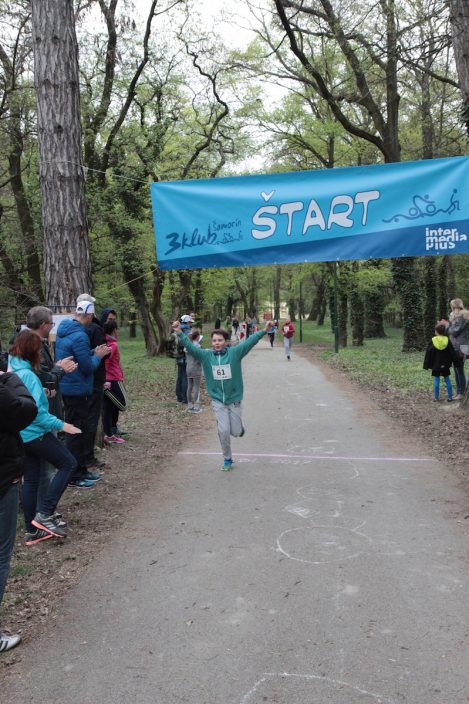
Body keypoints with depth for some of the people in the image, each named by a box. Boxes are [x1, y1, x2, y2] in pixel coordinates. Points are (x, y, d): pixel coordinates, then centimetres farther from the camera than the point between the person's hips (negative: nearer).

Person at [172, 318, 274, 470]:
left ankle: (238, 426, 46)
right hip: (217, 401, 1)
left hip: (234, 399, -1)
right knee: (223, 431, -4)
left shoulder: (235, 352, -10)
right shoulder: (206, 355, -5)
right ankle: (227, 459, 17)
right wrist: (179, 333, -24)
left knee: (236, 432, 7)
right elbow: (190, 346, -11)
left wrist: (265, 330, -26)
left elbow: (250, 342, -17)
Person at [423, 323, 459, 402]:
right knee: (447, 380, 9)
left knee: (436, 381, 4)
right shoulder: (447, 340, -4)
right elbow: (453, 353, 0)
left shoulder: (432, 341, -9)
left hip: (436, 366, -2)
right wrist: (455, 362, 9)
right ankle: (450, 397, 12)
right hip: (445, 365, 2)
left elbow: (428, 354, -6)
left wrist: (427, 365, 0)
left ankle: (436, 397, 7)